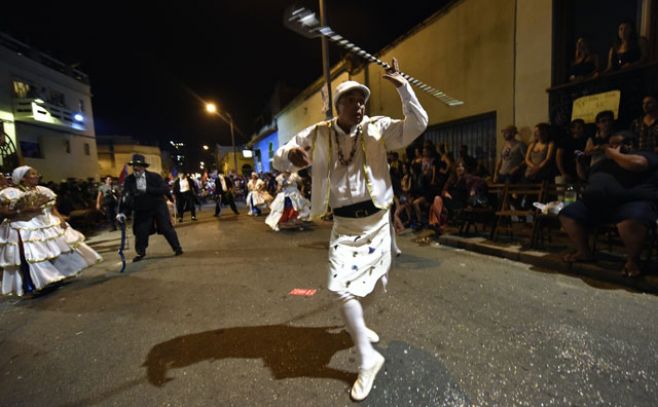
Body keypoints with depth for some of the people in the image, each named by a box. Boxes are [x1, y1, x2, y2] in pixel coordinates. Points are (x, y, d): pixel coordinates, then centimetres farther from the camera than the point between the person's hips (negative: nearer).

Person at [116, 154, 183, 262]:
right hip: (142, 210, 2)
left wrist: (147, 189, -28)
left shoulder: (154, 176, -11)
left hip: (158, 208, -2)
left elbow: (166, 189, -21)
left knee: (166, 228, 0)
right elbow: (125, 197, -6)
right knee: (140, 231, 4)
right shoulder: (128, 180, -5)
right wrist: (122, 212, -17)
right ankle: (140, 252, 25)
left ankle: (177, 248, 14)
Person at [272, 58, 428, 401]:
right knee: (343, 288, -9)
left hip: (377, 219, 2)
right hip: (344, 224, -1)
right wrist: (291, 154, -29)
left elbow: (417, 125, -10)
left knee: (376, 284, 16)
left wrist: (403, 86, -18)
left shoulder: (377, 128, 0)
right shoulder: (318, 134, -2)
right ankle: (367, 359, 12)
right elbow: (278, 161, -5)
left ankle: (356, 323, 50)